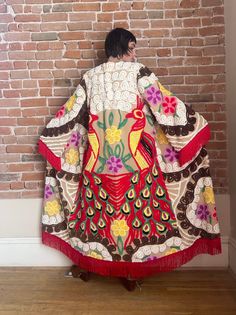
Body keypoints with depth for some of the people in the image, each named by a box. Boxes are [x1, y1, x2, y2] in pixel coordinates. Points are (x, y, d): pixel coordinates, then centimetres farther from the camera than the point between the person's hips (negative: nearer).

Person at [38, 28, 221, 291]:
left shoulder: (90, 77, 9)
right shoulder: (137, 71, -3)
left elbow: (69, 115, 12)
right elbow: (164, 105, -6)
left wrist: (49, 139, 25)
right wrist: (195, 123, 5)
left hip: (98, 161, 4)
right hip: (133, 159, -4)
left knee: (99, 210, 17)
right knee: (133, 210, 8)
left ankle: (86, 263, 31)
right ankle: (129, 271, 19)